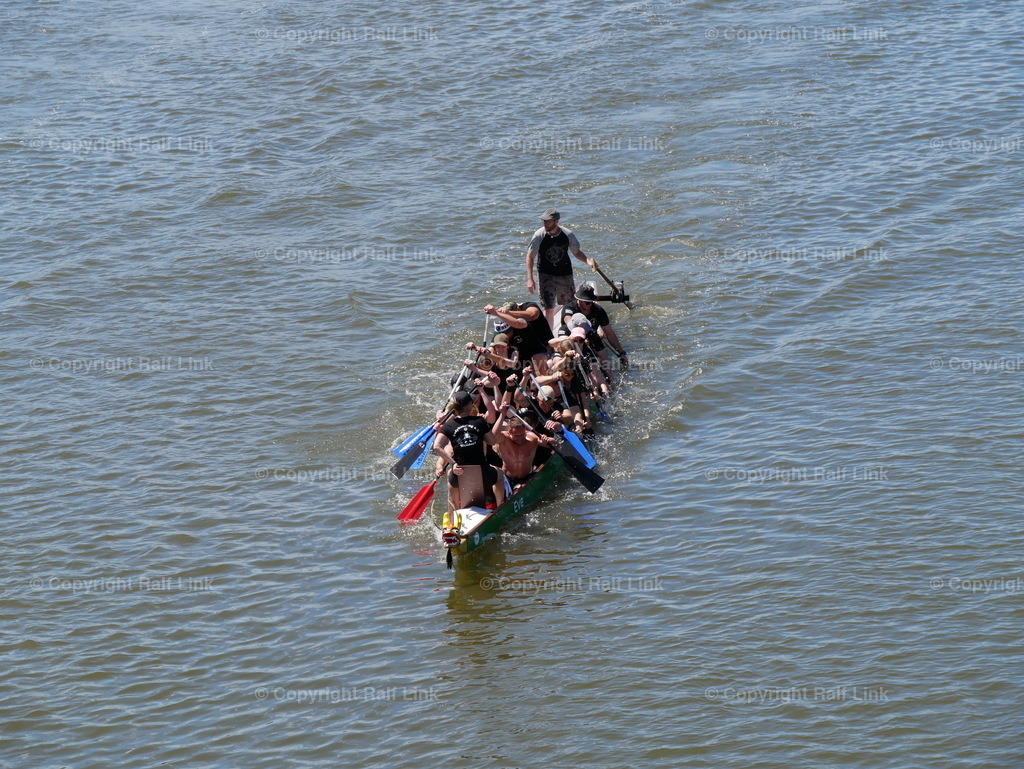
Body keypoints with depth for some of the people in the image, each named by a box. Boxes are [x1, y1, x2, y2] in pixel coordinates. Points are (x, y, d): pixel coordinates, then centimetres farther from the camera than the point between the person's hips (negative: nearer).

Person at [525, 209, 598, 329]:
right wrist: (530, 280, -13)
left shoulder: (567, 235, -11)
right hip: (546, 274, -2)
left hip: (565, 273, 2)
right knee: (548, 308, -9)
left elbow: (576, 252, 4)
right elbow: (530, 257, -8)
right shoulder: (539, 235, -16)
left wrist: (588, 260, -15)